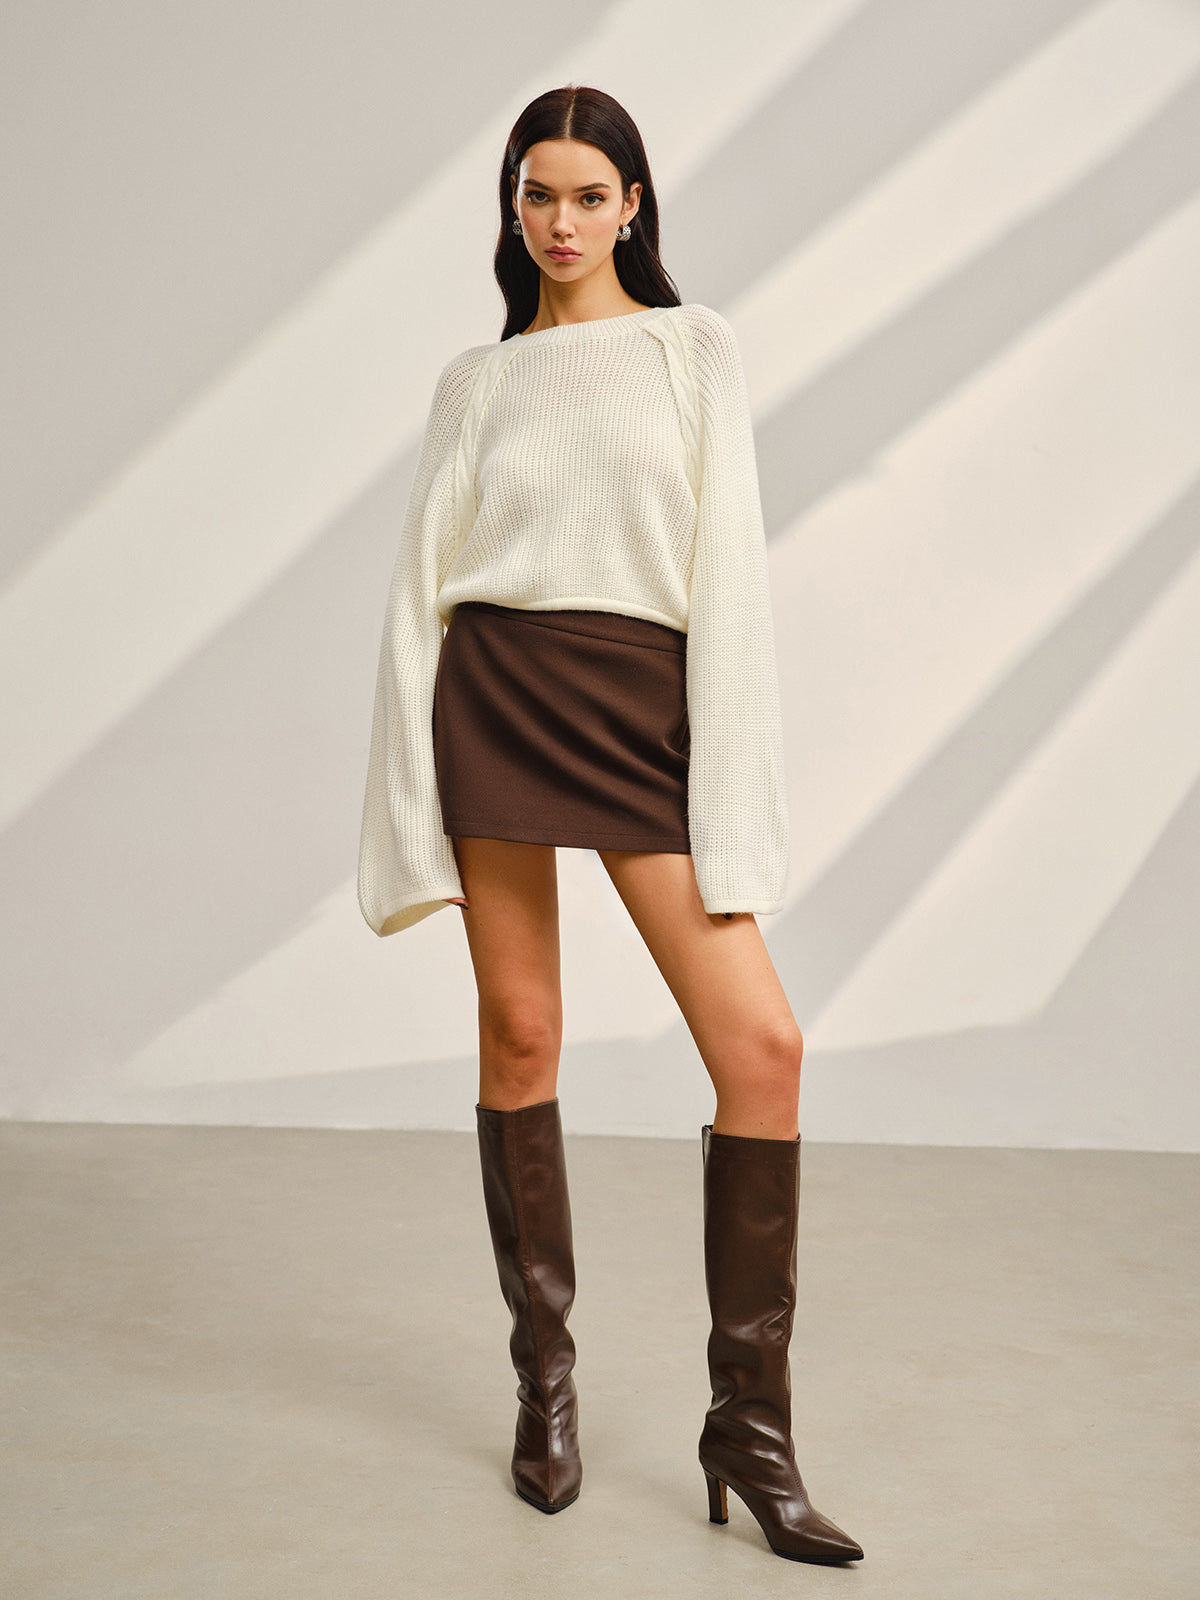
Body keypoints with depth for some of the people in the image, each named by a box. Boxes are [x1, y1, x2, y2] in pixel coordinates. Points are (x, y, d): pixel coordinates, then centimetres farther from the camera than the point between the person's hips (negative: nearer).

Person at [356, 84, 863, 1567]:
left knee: (760, 1039, -12)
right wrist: (411, 800, 0)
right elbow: (421, 581, 9)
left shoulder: (693, 347, 8)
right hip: (494, 695, 1)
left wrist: (722, 787, -7)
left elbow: (727, 563, 1)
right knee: (520, 1034, 3)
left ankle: (750, 1425, -1)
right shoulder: (477, 379, 12)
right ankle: (546, 1378, 20)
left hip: (642, 705, -1)